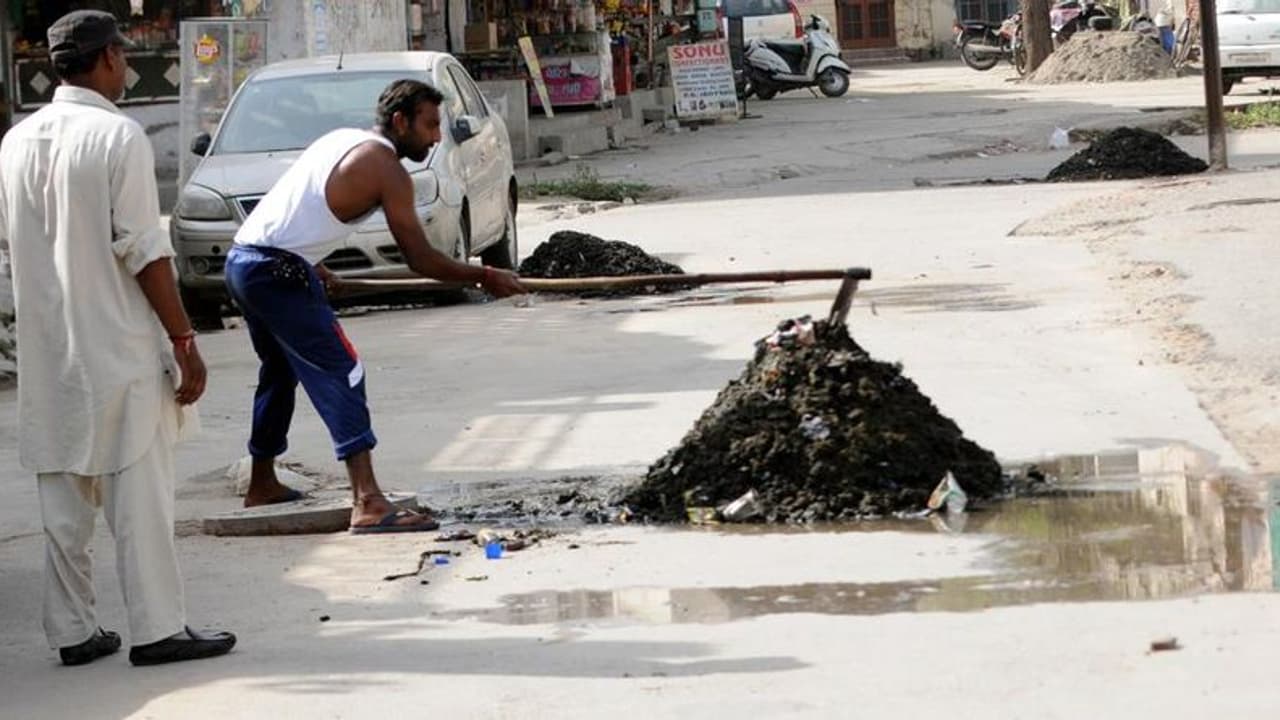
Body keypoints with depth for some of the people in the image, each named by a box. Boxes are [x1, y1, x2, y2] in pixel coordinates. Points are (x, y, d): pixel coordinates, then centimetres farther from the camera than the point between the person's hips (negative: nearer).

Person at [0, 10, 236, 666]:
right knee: (140, 493, 0)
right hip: (118, 348, -6)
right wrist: (184, 340, -10)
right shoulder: (117, 135, -12)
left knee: (63, 497, 9)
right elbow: (142, 250, -15)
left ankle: (73, 631, 13)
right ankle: (156, 629, 2)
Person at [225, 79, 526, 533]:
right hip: (278, 272, -10)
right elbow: (420, 259, -8)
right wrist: (484, 278, 1)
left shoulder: (341, 140, 18)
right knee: (340, 373, -13)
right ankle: (368, 504, -25)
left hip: (242, 258, 10)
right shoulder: (386, 168, -7)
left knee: (281, 369, 26)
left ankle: (262, 484, 39)